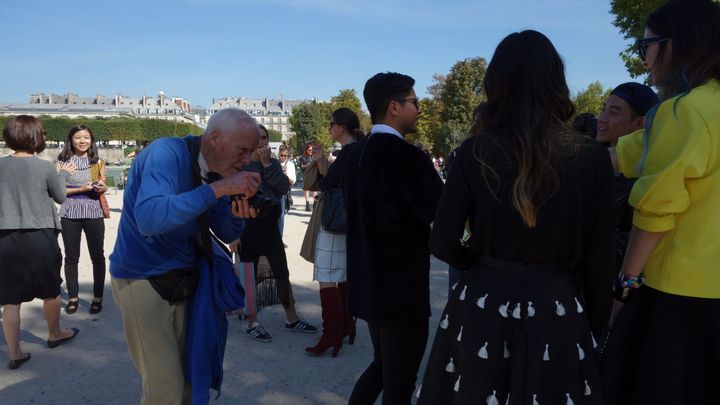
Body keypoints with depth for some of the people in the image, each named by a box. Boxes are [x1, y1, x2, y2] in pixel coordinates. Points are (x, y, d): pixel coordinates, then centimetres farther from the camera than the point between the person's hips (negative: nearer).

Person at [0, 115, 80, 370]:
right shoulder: (46, 167, -8)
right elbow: (60, 197, 7)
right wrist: (63, 174, 23)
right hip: (40, 237, -2)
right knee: (51, 291, 18)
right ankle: (54, 335, 36)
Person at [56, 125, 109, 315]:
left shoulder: (97, 162, 6)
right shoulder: (62, 161, 1)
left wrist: (102, 187, -9)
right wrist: (80, 189, -15)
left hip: (93, 213, 1)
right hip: (69, 214, -1)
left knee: (97, 256, 4)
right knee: (71, 257, 8)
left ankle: (98, 297, 15)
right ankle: (73, 297, 20)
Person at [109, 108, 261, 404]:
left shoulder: (217, 170, 1)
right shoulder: (166, 152, -20)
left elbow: (226, 234, 6)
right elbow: (150, 219, -36)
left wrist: (238, 214, -17)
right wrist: (219, 188, -34)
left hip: (183, 278, 7)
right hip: (142, 280, -7)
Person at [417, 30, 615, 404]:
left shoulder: (475, 152, -9)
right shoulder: (592, 158, -9)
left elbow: (443, 243, -8)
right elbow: (599, 259, -3)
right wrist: (595, 324, 11)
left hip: (480, 308, 0)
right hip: (557, 314, 0)